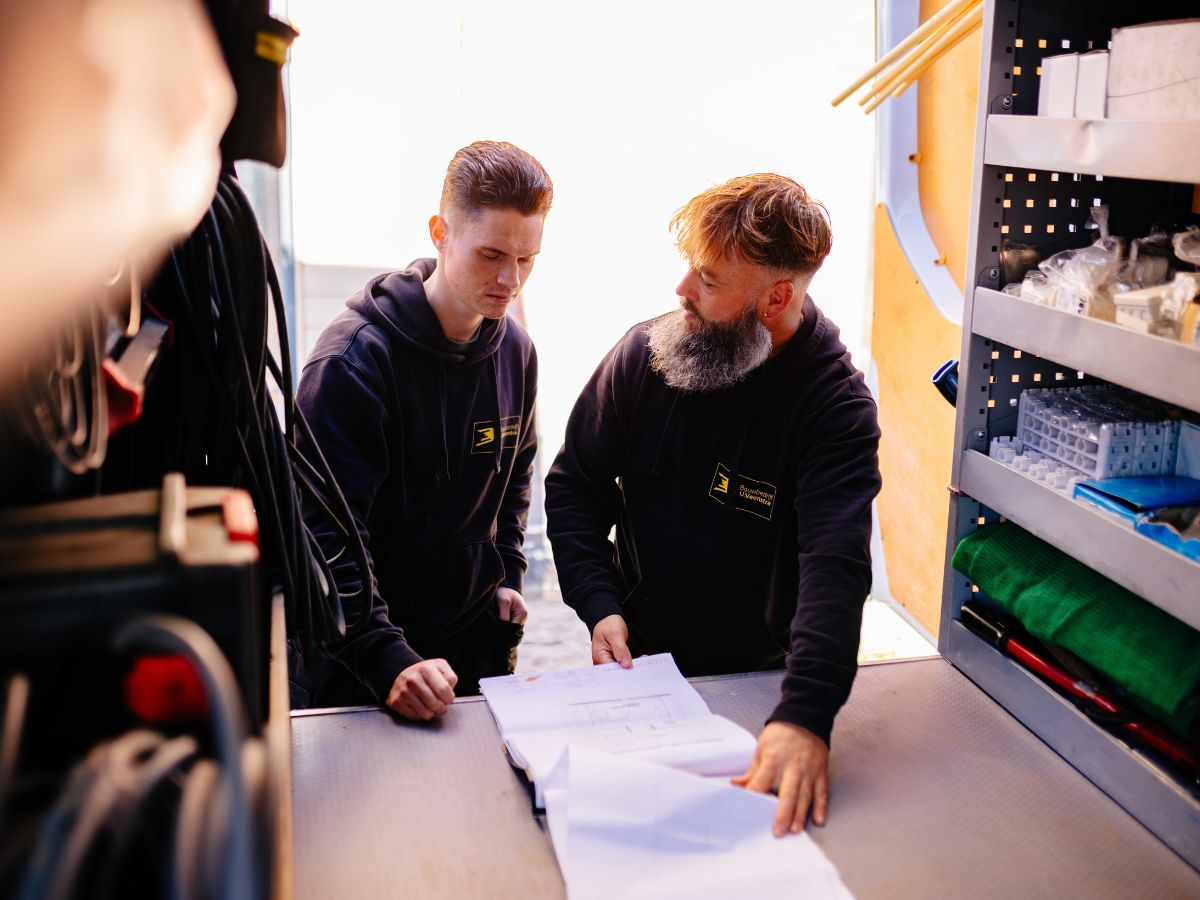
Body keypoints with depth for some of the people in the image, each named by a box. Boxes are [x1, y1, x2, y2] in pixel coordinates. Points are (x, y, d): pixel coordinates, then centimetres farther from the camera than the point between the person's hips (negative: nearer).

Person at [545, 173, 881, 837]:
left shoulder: (836, 406, -21)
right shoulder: (644, 353, -9)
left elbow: (835, 566, -33)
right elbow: (573, 484, 1)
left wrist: (804, 715, -46)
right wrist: (599, 605, -11)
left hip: (758, 676, -2)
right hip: (638, 657, 3)